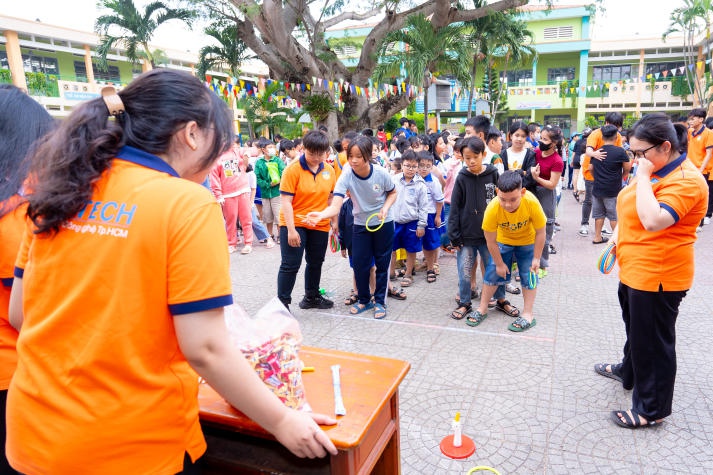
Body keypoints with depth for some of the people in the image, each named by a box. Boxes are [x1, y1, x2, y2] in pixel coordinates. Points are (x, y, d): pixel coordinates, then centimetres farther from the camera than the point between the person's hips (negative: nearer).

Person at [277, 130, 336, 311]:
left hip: (320, 226, 5)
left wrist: (334, 221, 8)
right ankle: (282, 302, 8)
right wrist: (291, 229, -21)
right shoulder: (293, 169, -14)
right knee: (290, 265, -3)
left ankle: (312, 297, 36)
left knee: (316, 263, 18)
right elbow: (286, 201, -16)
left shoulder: (329, 170, 1)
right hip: (294, 224, -5)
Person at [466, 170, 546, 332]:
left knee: (528, 275, -1)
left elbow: (540, 232, -20)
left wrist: (536, 258, -15)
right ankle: (482, 309, 19)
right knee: (492, 272, 3)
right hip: (502, 241, 1)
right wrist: (499, 263, -12)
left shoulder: (532, 203, -37)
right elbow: (491, 241, -21)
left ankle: (527, 314, 12)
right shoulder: (492, 208, -36)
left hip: (527, 242, 0)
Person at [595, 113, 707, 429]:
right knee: (634, 327, 28)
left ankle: (652, 409, 20)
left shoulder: (685, 180, -22)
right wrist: (616, 236, 8)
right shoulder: (654, 170, 7)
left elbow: (653, 220, -35)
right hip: (634, 270, 10)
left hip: (658, 276, -9)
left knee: (652, 341, 4)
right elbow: (630, 211, 20)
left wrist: (643, 176, -27)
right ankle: (628, 371, 51)